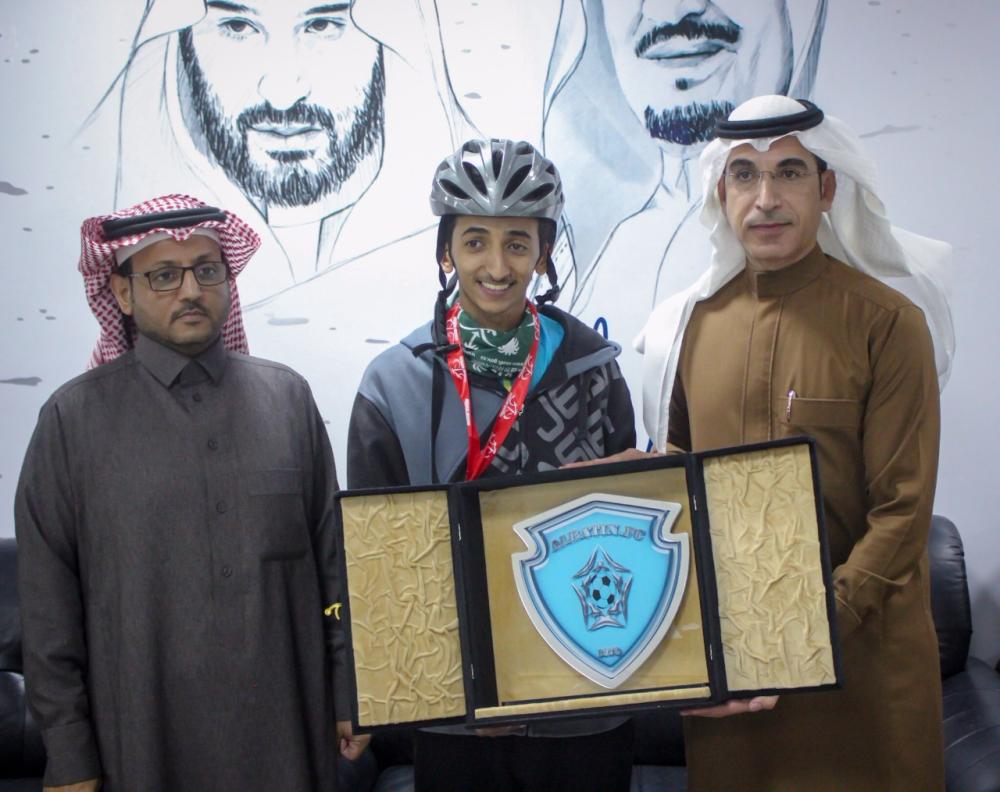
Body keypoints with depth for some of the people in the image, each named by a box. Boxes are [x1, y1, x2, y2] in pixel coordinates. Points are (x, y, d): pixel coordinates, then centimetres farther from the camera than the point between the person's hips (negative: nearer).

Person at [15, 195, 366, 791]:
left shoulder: (288, 396, 3)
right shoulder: (75, 416, -3)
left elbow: (333, 557, 6)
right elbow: (49, 602, -2)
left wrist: (348, 696, 5)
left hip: (287, 726, 2)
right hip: (144, 736, -2)